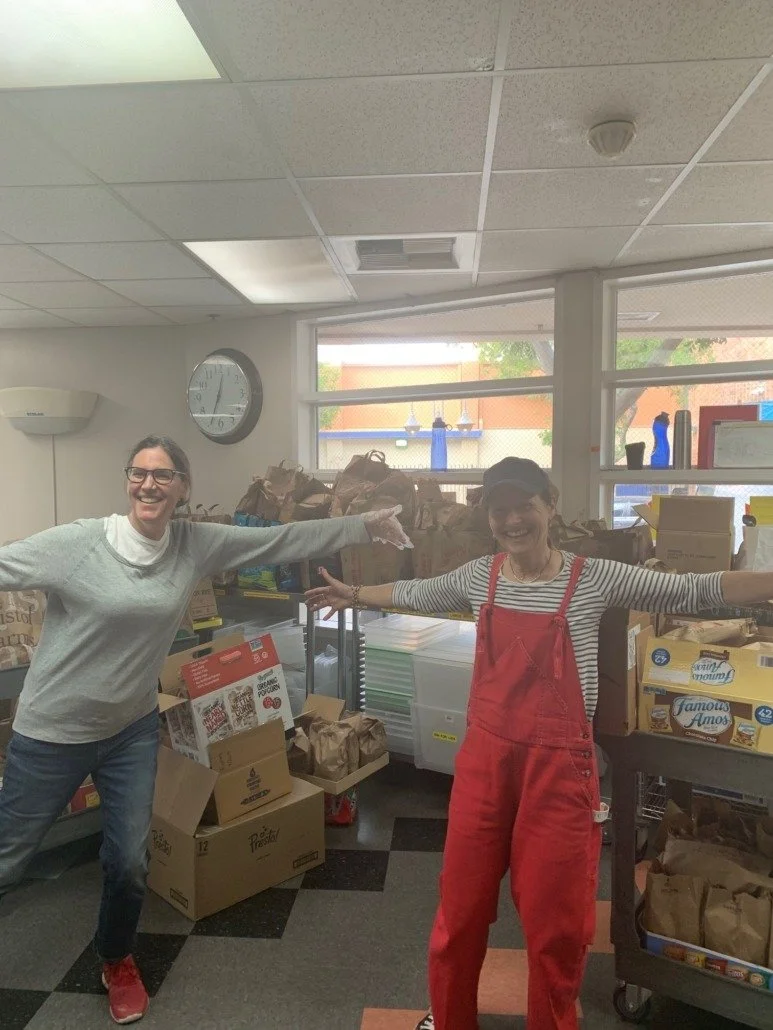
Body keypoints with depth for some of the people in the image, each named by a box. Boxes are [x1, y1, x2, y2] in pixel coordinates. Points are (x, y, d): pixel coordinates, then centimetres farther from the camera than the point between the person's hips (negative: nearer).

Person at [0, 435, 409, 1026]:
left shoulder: (196, 545, -7)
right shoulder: (77, 543, -18)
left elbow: (284, 541, -6)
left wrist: (366, 525, -7)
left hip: (133, 728, 3)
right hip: (53, 732, -3)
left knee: (130, 861, 13)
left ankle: (117, 961, 43)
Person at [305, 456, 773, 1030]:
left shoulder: (595, 580, -9)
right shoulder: (479, 577, 1)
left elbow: (697, 592, -9)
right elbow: (416, 594, 17)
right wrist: (353, 594, 26)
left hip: (559, 765, -3)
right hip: (486, 756, 3)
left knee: (557, 920, 12)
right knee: (462, 903, 17)